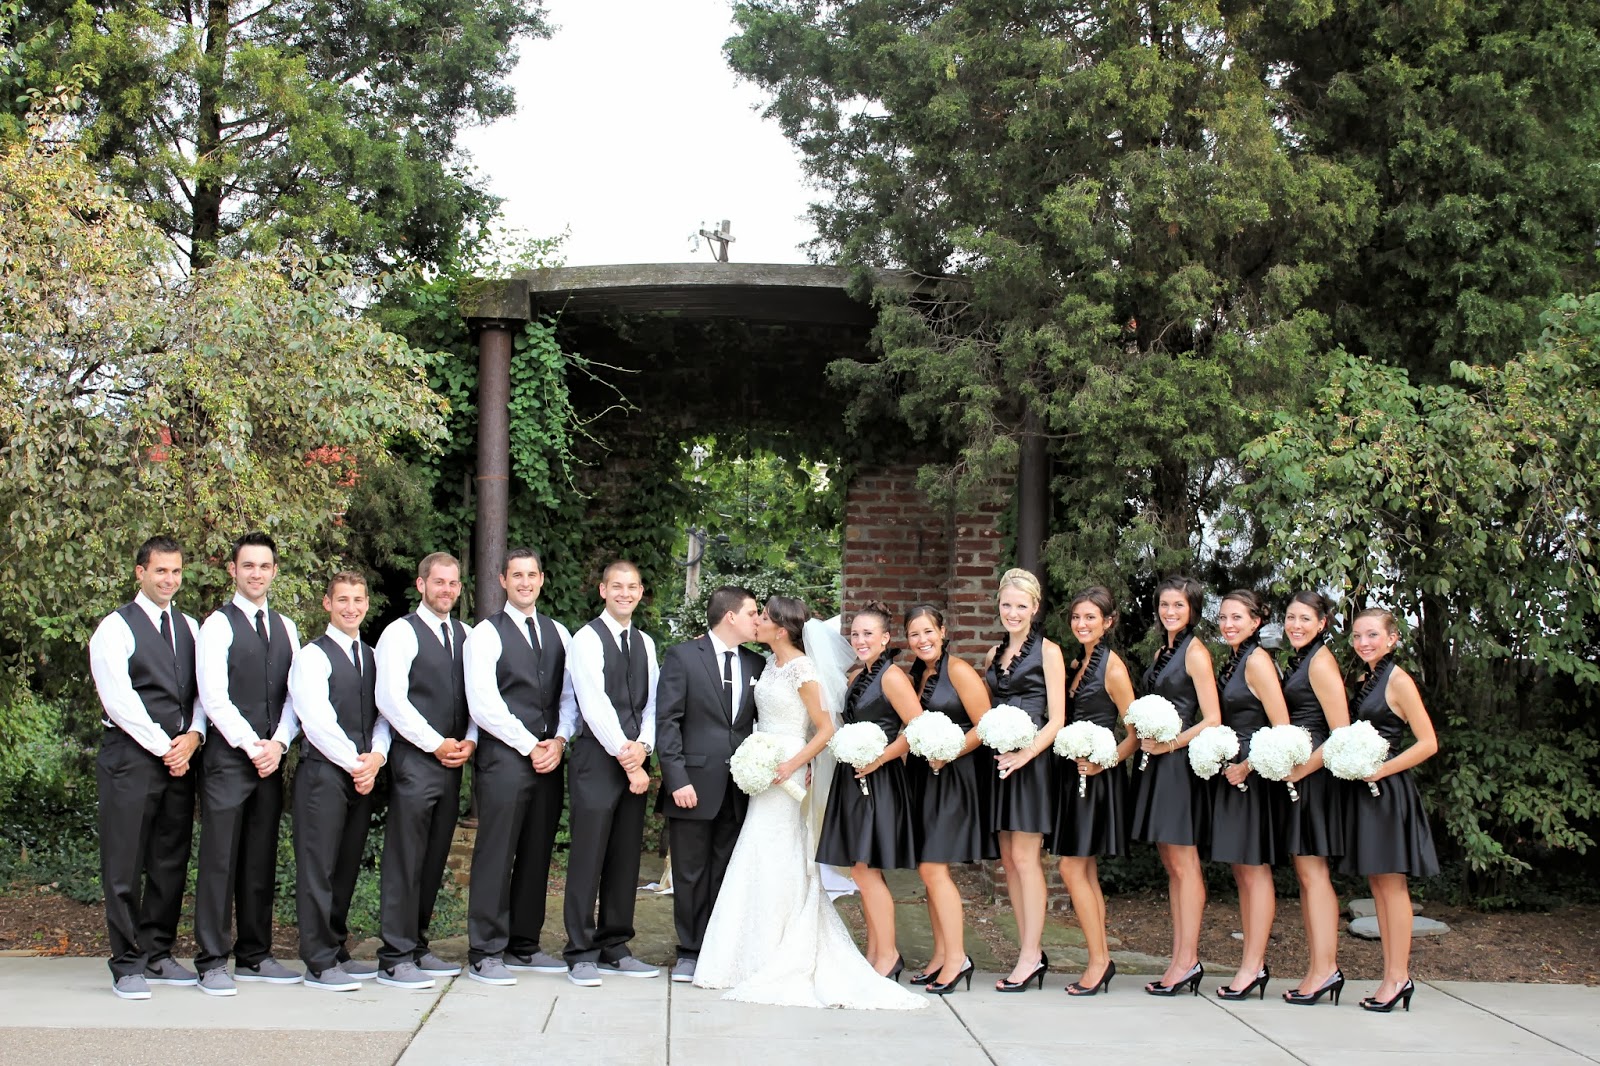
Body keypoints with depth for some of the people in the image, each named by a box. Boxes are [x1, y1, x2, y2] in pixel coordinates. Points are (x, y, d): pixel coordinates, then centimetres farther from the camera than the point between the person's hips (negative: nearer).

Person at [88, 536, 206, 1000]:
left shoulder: (190, 628, 16)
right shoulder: (115, 628, -3)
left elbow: (204, 689, 14)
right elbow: (119, 699, -10)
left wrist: (193, 735, -4)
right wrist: (164, 746, -11)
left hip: (179, 757, 6)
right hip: (130, 757, -5)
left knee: (171, 862, 8)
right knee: (125, 864, -3)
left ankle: (158, 956, 17)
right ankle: (128, 965, 2)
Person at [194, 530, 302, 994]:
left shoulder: (286, 628, 14)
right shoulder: (218, 626, -3)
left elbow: (295, 693, 11)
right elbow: (215, 699, -9)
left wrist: (278, 743, -4)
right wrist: (252, 746, -13)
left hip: (270, 758, 5)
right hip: (228, 758, -5)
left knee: (261, 860, 9)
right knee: (220, 860, -4)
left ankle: (254, 956, 16)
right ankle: (213, 961, 1)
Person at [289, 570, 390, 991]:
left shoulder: (371, 657, 17)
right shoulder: (313, 656, -4)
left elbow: (383, 715, 15)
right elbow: (317, 720, -12)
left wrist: (376, 757, -3)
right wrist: (354, 763, -13)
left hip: (363, 774, 6)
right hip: (323, 772, -6)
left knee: (347, 868, 10)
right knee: (318, 868, -5)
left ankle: (337, 953, 18)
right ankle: (319, 964, -2)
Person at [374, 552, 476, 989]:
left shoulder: (464, 636, 15)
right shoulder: (401, 633, -4)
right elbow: (390, 700, -11)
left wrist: (469, 741, 2)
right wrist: (436, 744, -11)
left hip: (452, 761, 6)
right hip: (414, 760, -6)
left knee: (434, 859, 10)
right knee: (405, 860, -6)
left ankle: (416, 948, 19)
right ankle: (394, 959, -3)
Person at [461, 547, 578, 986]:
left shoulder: (558, 634, 16)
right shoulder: (486, 634, -2)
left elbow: (569, 696, 16)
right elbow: (483, 705, -9)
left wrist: (559, 741, -1)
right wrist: (530, 746, -10)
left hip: (549, 757, 6)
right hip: (504, 758, -5)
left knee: (537, 855, 9)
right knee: (496, 855, -5)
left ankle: (523, 945, 18)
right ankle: (485, 953, 0)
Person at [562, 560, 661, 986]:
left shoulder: (645, 643, 16)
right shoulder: (588, 639, -5)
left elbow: (652, 703, 11)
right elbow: (595, 705, -11)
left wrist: (643, 746, -7)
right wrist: (626, 756, -13)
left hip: (634, 762, 6)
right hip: (597, 760, -6)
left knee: (625, 859, 9)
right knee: (588, 858, -4)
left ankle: (614, 949, 17)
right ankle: (581, 954, 1)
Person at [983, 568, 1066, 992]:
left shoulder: (1047, 651, -3)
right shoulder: (994, 654, 15)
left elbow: (1056, 719, -8)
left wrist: (1025, 755, -19)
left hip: (1031, 761, -7)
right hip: (999, 761, 7)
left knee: (1024, 857, -8)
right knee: (1009, 858, 5)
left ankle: (1031, 955, -4)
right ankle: (1029, 952, 11)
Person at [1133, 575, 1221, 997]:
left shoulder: (1195, 652, -8)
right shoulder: (1163, 652, 17)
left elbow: (1212, 720, -13)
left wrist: (1169, 744, -16)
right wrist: (1146, 740, 2)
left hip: (1180, 763, -9)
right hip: (1155, 763, 9)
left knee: (1183, 863, -6)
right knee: (1171, 863, 8)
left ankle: (1187, 961, -3)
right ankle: (1180, 960, 11)